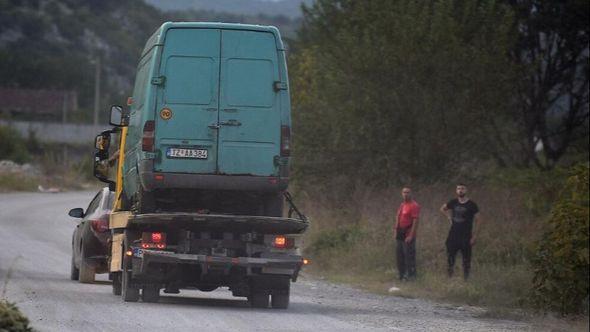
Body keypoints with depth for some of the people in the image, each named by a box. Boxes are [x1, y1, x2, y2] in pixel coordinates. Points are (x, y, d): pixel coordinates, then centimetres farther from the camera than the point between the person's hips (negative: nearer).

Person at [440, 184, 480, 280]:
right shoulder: (453, 203, 5)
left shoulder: (471, 205, -6)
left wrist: (474, 236, -11)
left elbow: (477, 221, -5)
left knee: (466, 259, -1)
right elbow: (443, 209, 25)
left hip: (465, 237, -4)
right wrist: (449, 217, 9)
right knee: (450, 257, 6)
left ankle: (466, 278, 5)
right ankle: (449, 278, 15)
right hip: (453, 235, 4)